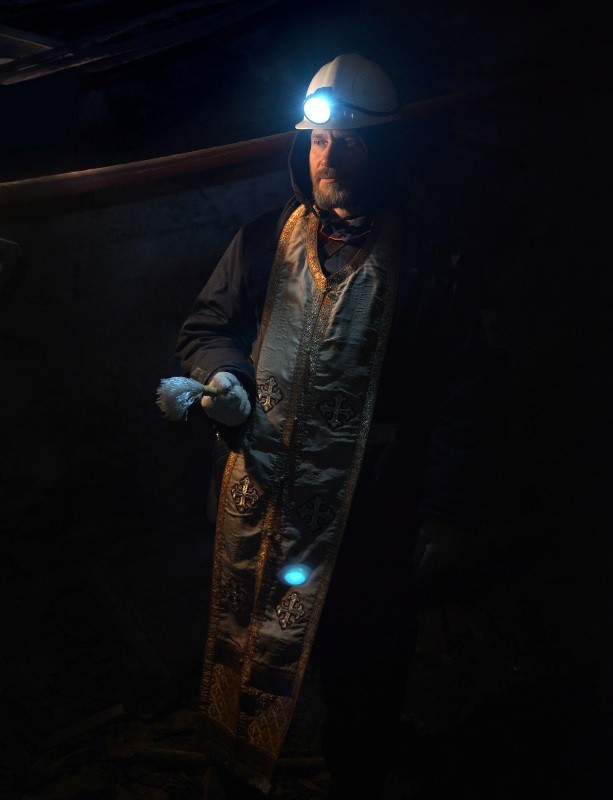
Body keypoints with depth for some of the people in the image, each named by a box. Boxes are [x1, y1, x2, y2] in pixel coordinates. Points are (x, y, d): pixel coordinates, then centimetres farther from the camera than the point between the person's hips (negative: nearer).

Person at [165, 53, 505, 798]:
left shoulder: (431, 262, -5)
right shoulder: (264, 243, 3)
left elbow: (462, 398, -4)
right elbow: (206, 328, 14)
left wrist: (446, 516, -5)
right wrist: (222, 379, -10)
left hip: (371, 521, -2)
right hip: (259, 505, 2)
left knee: (364, 671, 15)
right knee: (244, 654, 15)